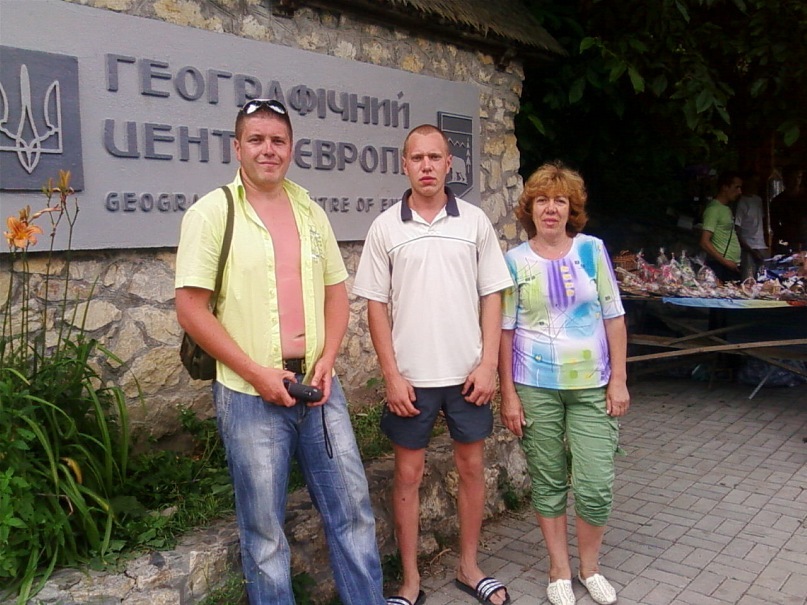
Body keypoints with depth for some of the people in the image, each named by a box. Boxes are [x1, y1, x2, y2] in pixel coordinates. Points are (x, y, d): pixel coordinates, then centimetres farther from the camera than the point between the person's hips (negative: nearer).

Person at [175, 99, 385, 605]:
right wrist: (256, 373, -14)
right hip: (250, 394, -4)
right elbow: (191, 308, -10)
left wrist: (327, 360, -4)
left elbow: (337, 291, 12)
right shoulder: (212, 213, -6)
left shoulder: (311, 212, 9)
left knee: (353, 506, 12)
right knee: (264, 527, 9)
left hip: (318, 387, 4)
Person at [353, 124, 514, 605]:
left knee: (472, 467, 12)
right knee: (409, 474, 8)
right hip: (411, 377, -1)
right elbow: (376, 305, -1)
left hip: (468, 373, 1)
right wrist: (392, 376, -7)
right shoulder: (386, 227, -2)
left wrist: (488, 364, -5)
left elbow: (492, 295, 2)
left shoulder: (475, 221, 1)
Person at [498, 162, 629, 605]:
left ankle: (590, 567, 27)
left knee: (596, 484, 1)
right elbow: (505, 331, 0)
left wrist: (618, 380, 0)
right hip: (535, 387, 0)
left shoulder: (592, 250, 1)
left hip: (591, 385, 1)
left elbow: (613, 318, 4)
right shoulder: (515, 261, -1)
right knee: (548, 482, 10)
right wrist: (508, 395, -2)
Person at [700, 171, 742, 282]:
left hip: (733, 266, 9)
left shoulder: (726, 208, 18)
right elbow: (704, 242, -17)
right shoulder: (713, 209, -9)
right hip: (721, 267, -9)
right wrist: (726, 262, -17)